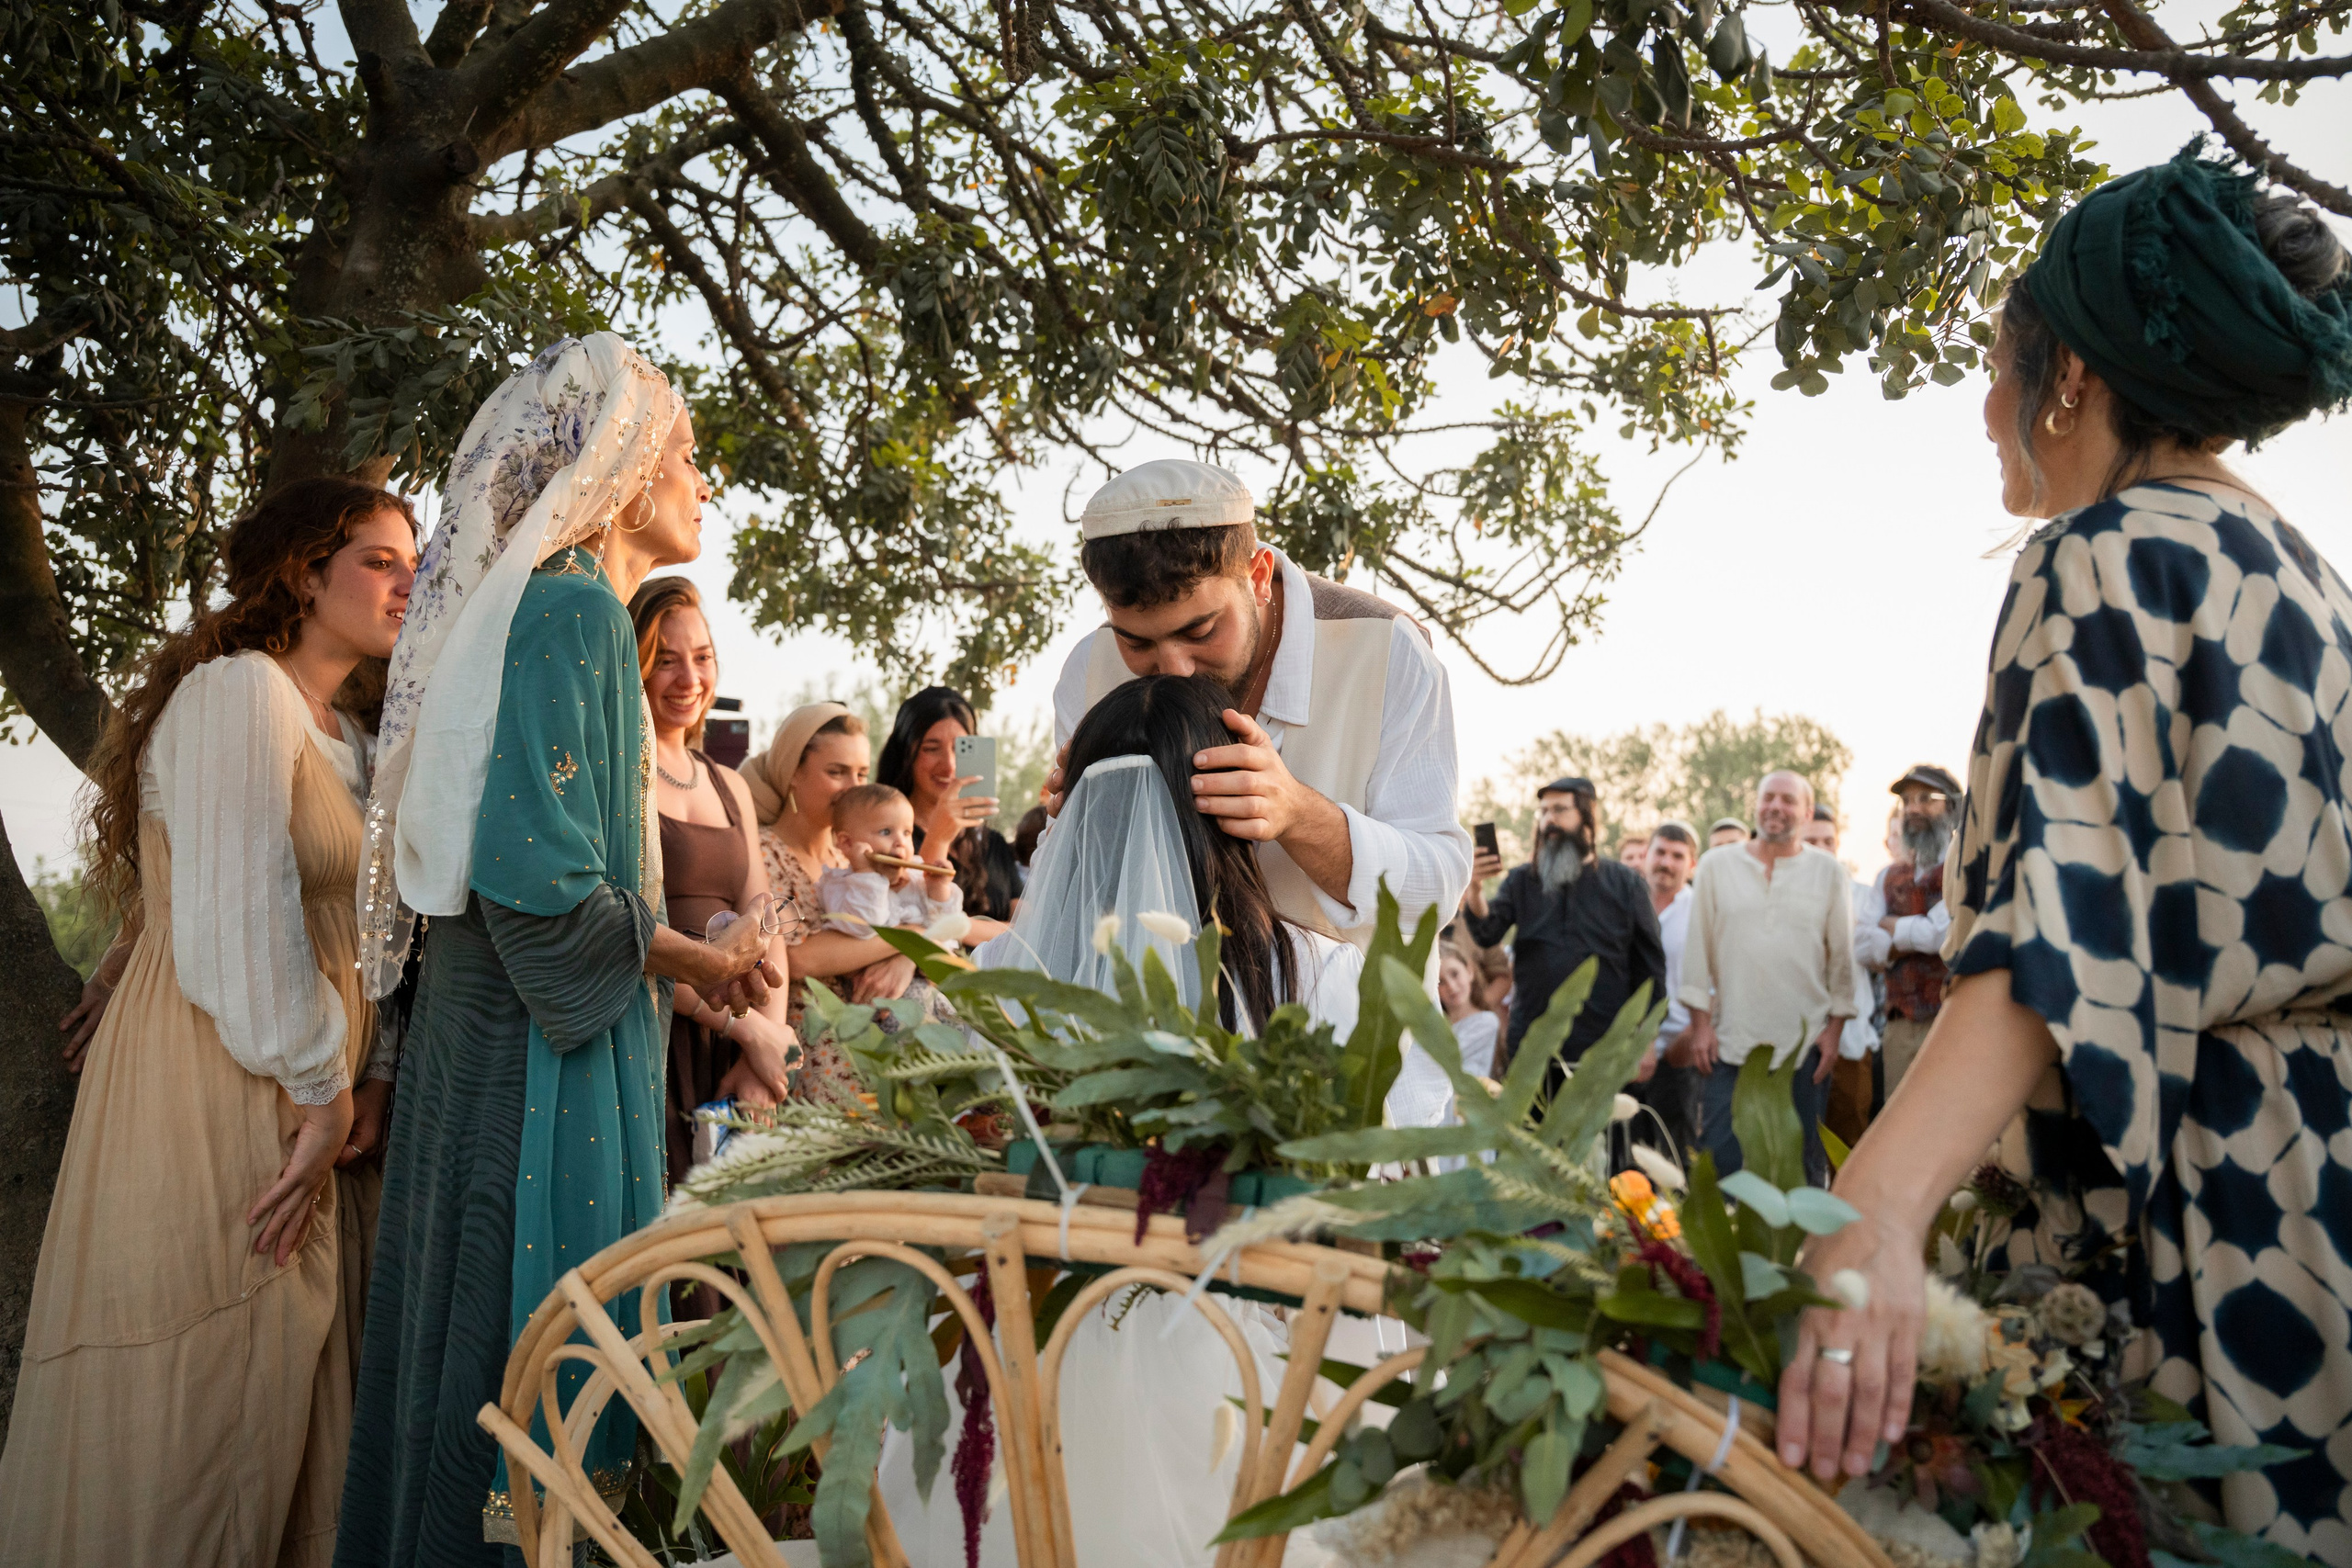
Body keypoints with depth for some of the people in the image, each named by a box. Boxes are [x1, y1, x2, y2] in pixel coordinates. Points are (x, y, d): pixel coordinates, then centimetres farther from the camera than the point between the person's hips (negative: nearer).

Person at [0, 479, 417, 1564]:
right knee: (196, 1411, 2)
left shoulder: (344, 737, 17)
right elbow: (236, 924, -19)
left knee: (285, 1387, 13)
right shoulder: (237, 691, -12)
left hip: (303, 1108, 9)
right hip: (211, 1098, -9)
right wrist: (323, 1088, -12)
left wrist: (359, 1086, 2)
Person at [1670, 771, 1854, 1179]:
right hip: (1729, 1041, 0)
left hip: (1804, 1044, 0)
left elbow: (1842, 957, 9)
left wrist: (1835, 1026, 3)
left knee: (1803, 1163, 5)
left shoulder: (1828, 872, 6)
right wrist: (1700, 1022, 1)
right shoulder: (1716, 865, 6)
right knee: (1720, 1158, -3)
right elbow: (1698, 948, 6)